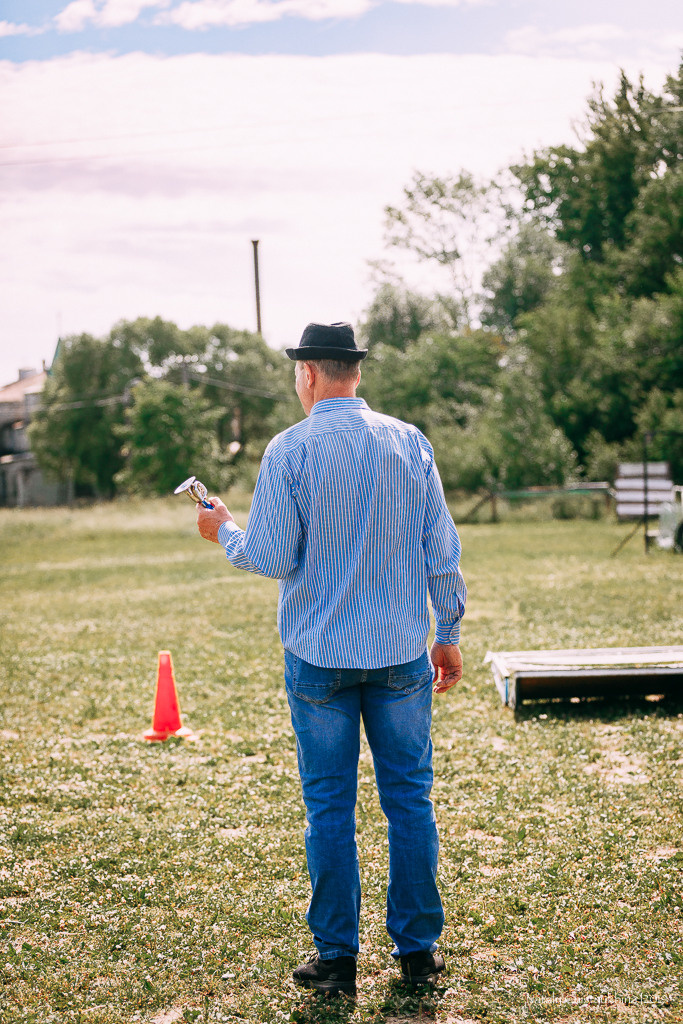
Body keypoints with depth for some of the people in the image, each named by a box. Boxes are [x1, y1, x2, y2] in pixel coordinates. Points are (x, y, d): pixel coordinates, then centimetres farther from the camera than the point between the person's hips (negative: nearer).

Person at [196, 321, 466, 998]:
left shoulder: (290, 450, -8)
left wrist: (222, 531, 10)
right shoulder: (410, 442, 2)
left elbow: (271, 558, -10)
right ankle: (418, 950, 16)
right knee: (409, 798, 10)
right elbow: (442, 551, 3)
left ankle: (336, 958, 12)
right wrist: (448, 633, 12)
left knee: (329, 808, 6)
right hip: (402, 652, 3)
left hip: (319, 656, -2)